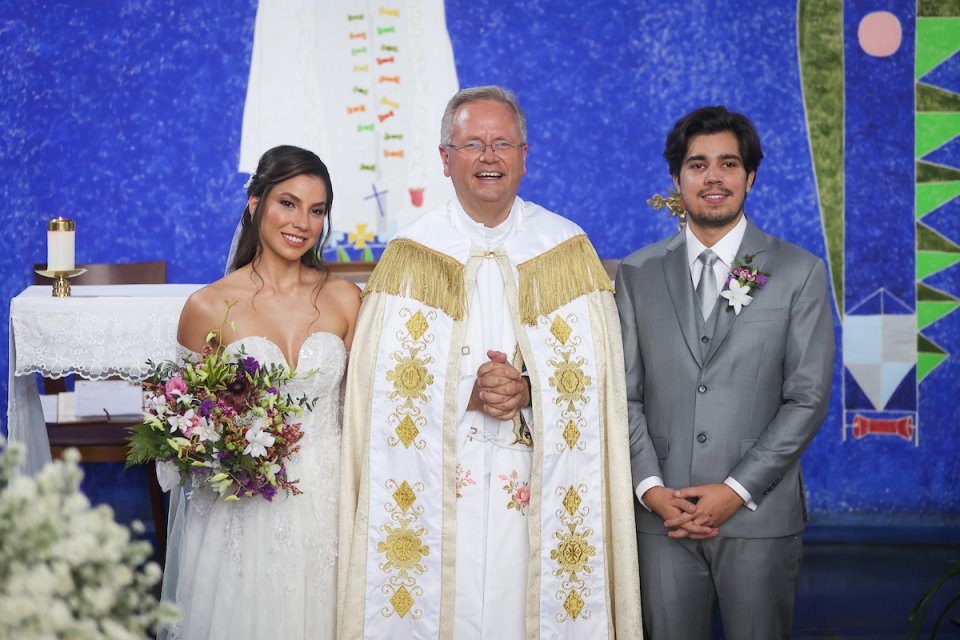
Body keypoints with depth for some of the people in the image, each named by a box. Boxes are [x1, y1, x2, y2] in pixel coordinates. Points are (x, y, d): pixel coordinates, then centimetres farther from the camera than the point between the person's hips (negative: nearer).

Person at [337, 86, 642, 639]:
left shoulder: (568, 250, 5)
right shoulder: (410, 255, 3)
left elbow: (593, 374, 0)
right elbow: (385, 381, -2)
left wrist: (528, 392, -17)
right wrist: (467, 393, -16)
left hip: (538, 485, 1)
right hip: (435, 487, 0)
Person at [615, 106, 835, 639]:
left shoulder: (800, 272, 2)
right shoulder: (638, 274, 8)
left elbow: (808, 397, -3)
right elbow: (626, 393, 6)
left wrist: (737, 490, -10)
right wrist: (650, 487, -7)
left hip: (759, 517, -1)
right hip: (663, 514, 2)